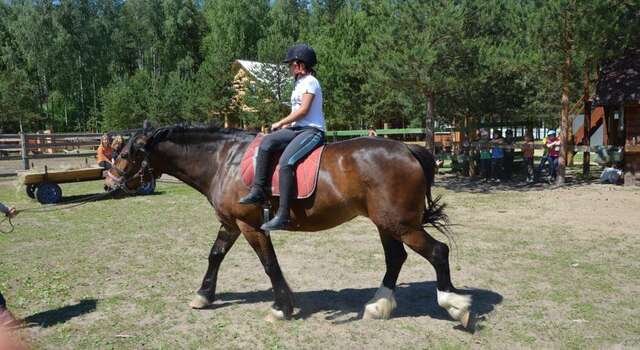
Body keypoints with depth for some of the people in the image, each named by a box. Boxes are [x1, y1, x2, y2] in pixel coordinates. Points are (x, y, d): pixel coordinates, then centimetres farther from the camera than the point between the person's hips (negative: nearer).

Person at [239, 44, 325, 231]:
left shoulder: (310, 81, -5)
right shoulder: (299, 83, 24)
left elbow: (303, 110, -14)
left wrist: (281, 123, -9)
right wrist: (286, 125, 9)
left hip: (312, 130, -9)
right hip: (298, 129, 9)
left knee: (285, 163, -28)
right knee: (267, 142, -16)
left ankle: (283, 215, -28)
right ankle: (258, 190, -19)